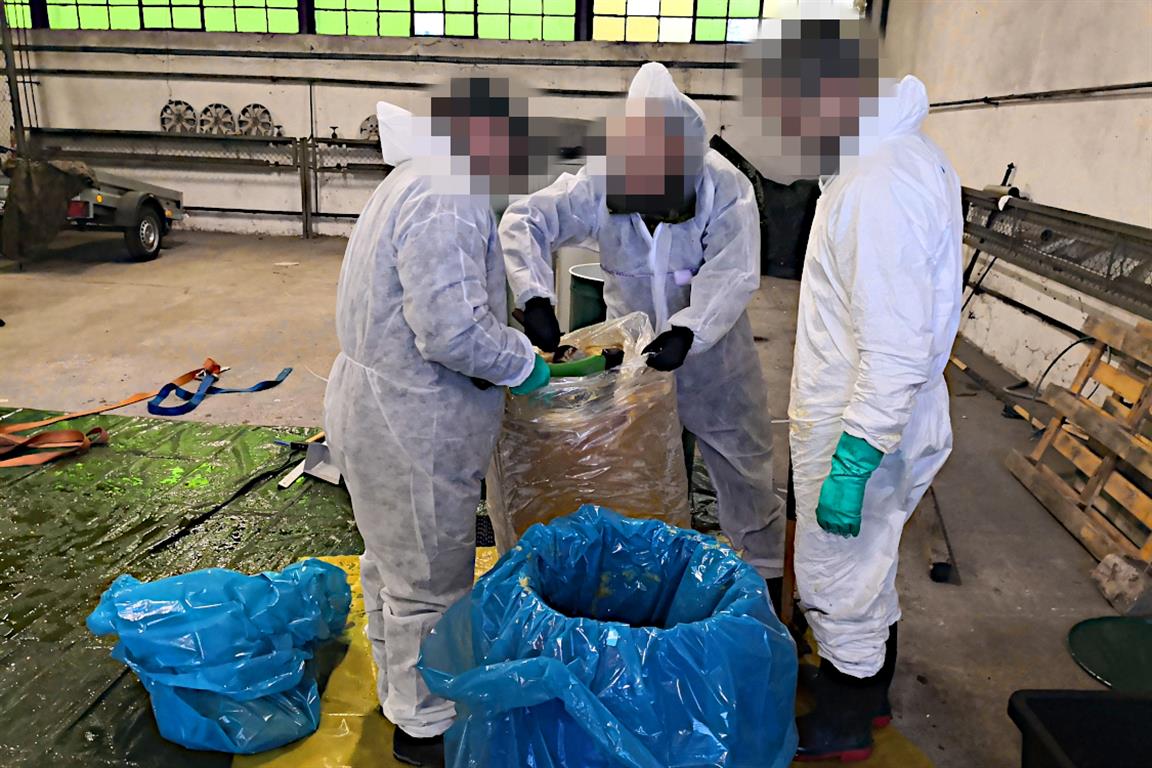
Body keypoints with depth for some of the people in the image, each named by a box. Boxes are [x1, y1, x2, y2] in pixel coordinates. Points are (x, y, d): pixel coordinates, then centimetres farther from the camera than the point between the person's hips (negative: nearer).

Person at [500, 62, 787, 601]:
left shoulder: (727, 190, -22)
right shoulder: (596, 184, -18)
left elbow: (731, 276, -28)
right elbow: (524, 222, -19)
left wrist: (686, 332, -43)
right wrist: (536, 298, -34)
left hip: (711, 347, -1)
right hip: (631, 347, 2)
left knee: (740, 456, 11)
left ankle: (763, 567, 33)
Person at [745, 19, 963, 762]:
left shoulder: (880, 187, -26)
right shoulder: (910, 155, 7)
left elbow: (897, 354, -28)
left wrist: (851, 465, -23)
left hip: (860, 436, -10)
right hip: (880, 425, 10)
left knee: (840, 585, 10)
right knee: (870, 573, 25)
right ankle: (870, 691, 46)